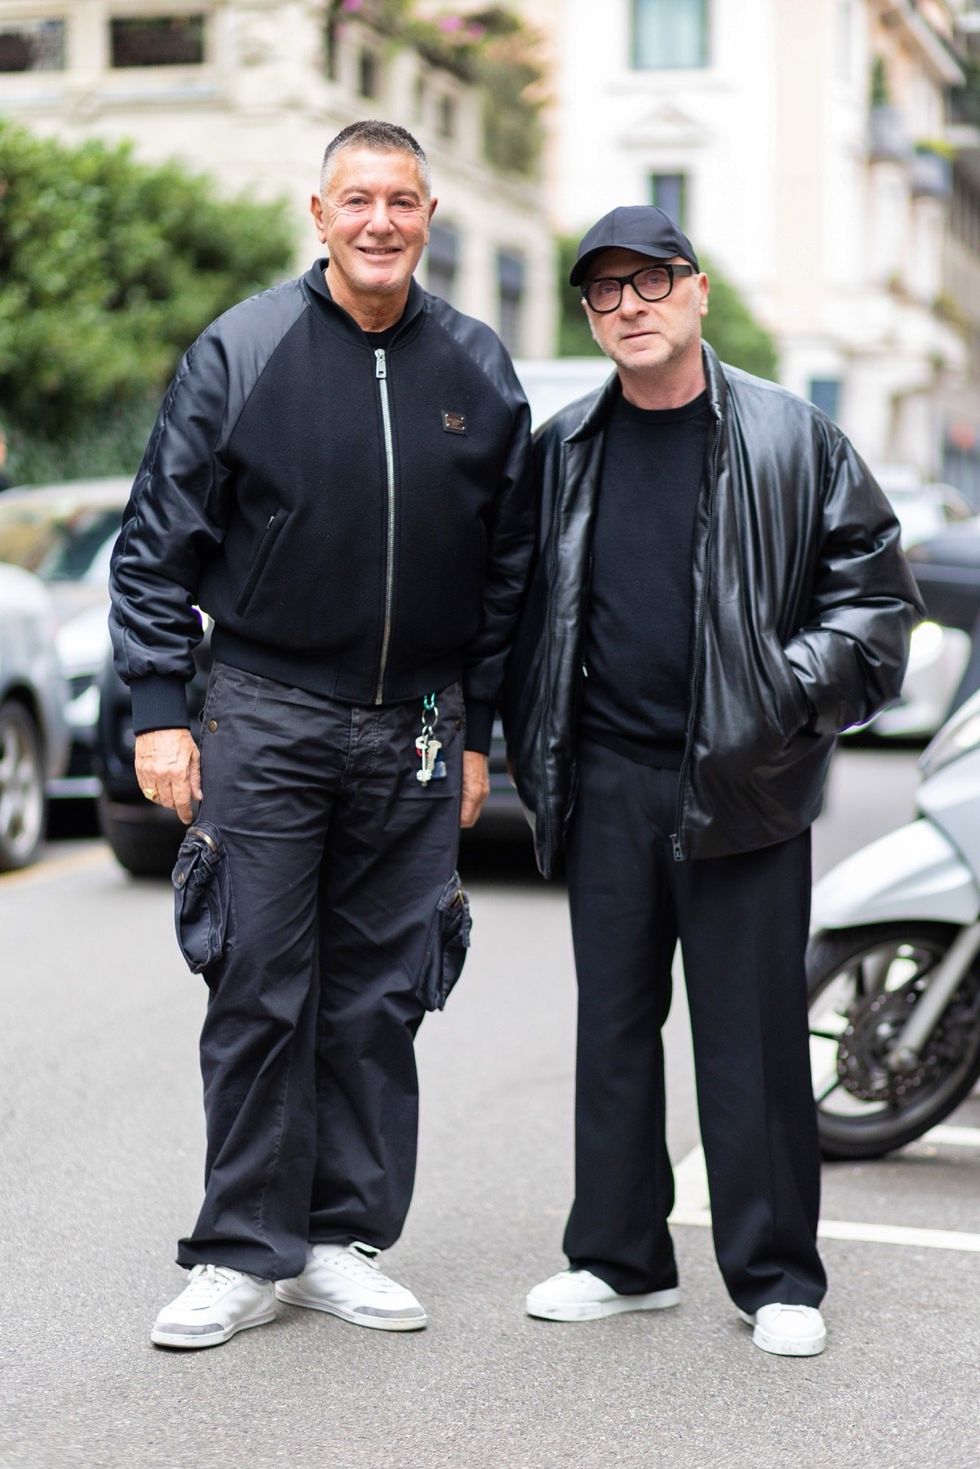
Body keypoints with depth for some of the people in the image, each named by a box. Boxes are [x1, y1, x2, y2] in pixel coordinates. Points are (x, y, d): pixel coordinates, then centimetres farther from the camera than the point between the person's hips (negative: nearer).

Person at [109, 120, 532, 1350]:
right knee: (258, 994, -2)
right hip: (268, 714, -2)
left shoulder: (477, 370, 6)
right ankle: (245, 1253, 8)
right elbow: (156, 545, -1)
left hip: (415, 734, 3)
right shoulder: (241, 352, -2)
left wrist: (478, 732, 9)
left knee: (380, 995, 7)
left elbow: (508, 568, 12)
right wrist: (158, 710, -7)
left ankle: (345, 1240, 18)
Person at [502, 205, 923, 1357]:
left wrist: (793, 691, -11)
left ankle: (775, 1276, 14)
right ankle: (619, 1257, 22)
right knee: (612, 1023, 10)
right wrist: (535, 749, 9)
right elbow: (527, 606, 18)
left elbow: (877, 592, 2)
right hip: (607, 778, 3)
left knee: (752, 1034, 1)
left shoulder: (791, 438, -1)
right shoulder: (563, 449, 9)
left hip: (740, 784, -3)